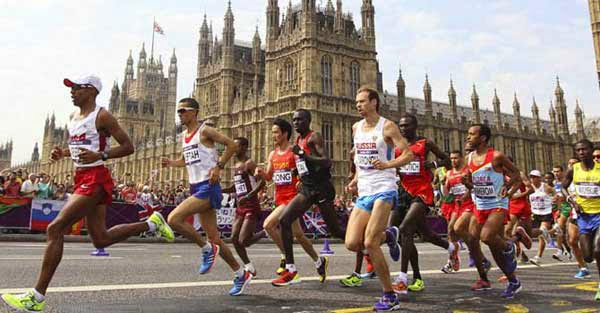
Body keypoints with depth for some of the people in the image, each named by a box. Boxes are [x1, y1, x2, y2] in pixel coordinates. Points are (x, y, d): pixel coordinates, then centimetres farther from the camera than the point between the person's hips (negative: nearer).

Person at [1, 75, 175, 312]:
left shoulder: (102, 116, -9)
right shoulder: (73, 117, 16)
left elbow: (128, 147, -11)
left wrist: (99, 155, -24)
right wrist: (62, 153, 9)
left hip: (96, 179, -10)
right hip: (82, 178, 10)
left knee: (55, 228, -15)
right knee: (101, 240, 13)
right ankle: (152, 223, 28)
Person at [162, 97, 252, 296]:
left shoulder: (205, 131, -7)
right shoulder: (183, 136, 17)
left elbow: (232, 145, -10)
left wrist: (219, 166, -17)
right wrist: (170, 163, 11)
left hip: (208, 187, -9)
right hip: (195, 188, 9)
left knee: (174, 219, -21)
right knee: (213, 237, 9)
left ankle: (208, 249, -3)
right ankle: (241, 274, 20)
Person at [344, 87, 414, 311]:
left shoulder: (387, 126, -4)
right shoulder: (356, 128, 14)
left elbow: (409, 155, -9)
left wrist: (387, 164, -25)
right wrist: (355, 180, 13)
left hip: (383, 190, -6)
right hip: (363, 193, 6)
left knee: (370, 243, -16)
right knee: (352, 244, -5)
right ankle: (388, 235, 24)